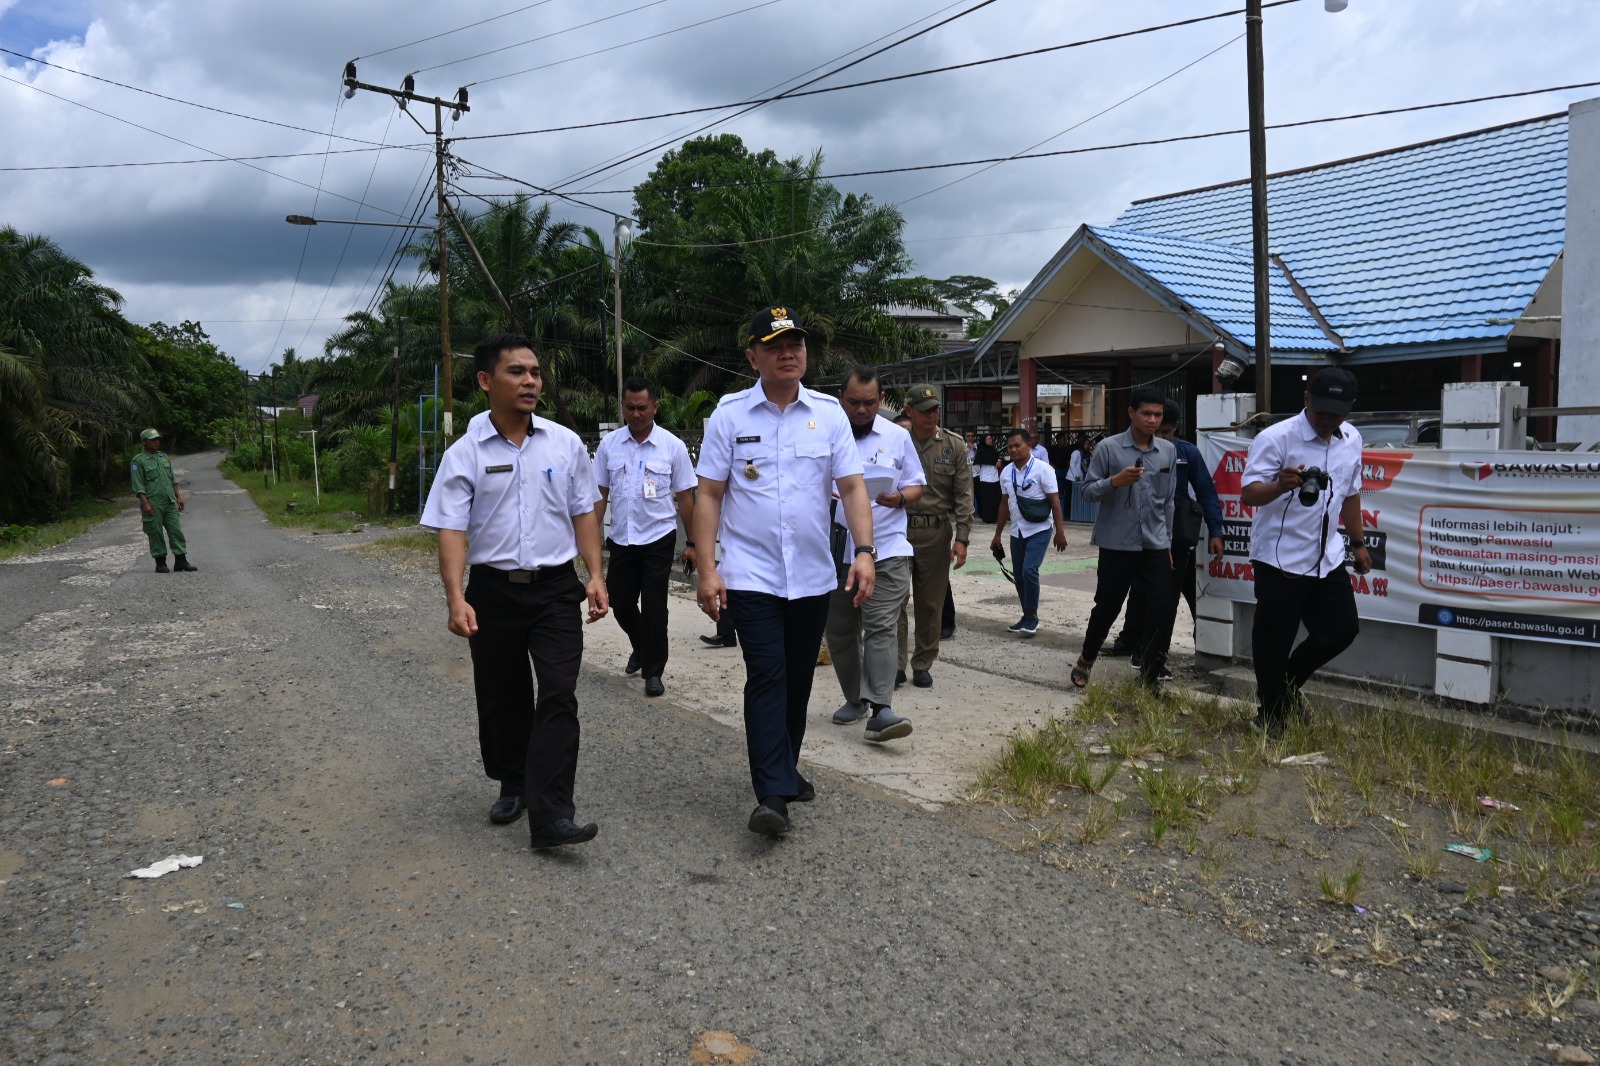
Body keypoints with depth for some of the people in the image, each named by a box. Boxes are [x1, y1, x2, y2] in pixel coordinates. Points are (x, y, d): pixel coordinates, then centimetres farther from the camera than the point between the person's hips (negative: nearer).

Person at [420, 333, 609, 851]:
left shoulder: (565, 443, 3)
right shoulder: (465, 454, -3)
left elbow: (584, 512, 9)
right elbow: (451, 530, -7)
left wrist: (595, 576, 2)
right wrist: (456, 599, -18)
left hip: (556, 588, 0)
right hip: (494, 589, 0)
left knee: (559, 696, -10)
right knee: (501, 700, 12)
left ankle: (550, 816, -10)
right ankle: (512, 786, 35)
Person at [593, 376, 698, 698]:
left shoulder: (672, 446, -5)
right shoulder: (608, 444, 1)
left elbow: (685, 497, -1)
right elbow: (600, 494, 6)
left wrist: (692, 543, -2)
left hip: (658, 539, -3)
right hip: (621, 539, 3)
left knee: (654, 608, 0)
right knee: (620, 603, 12)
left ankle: (653, 671, 14)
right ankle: (641, 648, 40)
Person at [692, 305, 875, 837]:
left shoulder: (829, 412, 4)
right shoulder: (730, 414, -1)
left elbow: (852, 487, 3)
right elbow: (709, 494, -1)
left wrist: (864, 551, -10)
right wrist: (707, 567, -8)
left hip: (814, 576, 3)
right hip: (751, 574, -3)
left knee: (798, 681, 14)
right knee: (767, 678, -10)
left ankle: (784, 770, 33)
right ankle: (773, 796, -7)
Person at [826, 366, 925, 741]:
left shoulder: (898, 437, 6)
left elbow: (917, 486, 11)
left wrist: (900, 497, -11)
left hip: (886, 549, -2)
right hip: (836, 550, 2)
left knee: (880, 628, -12)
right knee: (840, 631, 10)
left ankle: (879, 709, -15)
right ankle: (854, 699, 26)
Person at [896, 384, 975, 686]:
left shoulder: (954, 446, 2)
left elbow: (963, 496, 0)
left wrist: (961, 538, -7)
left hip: (936, 533, 1)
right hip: (898, 529, -1)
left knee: (931, 603, 8)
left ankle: (923, 665, 20)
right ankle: (895, 664, 13)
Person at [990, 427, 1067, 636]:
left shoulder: (1042, 469, -11)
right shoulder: (1007, 472, 5)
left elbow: (1054, 501, -10)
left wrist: (1060, 531, -14)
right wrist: (997, 535, 16)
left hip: (1039, 530, -6)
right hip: (1017, 531, 6)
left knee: (1029, 571, -17)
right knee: (1019, 576, 8)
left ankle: (1032, 616, -1)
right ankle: (1027, 617, 22)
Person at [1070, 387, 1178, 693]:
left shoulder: (1168, 451, 7)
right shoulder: (1109, 448, -5)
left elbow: (1167, 501, 14)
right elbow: (1088, 491, -3)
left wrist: (1167, 542, 14)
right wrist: (1115, 481, -22)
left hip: (1156, 546, 3)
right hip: (1117, 544, -3)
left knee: (1162, 612, -2)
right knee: (1107, 607, 8)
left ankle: (1150, 675, 12)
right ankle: (1086, 660, 31)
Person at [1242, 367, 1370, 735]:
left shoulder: (1352, 439, 6)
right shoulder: (1275, 438, -16)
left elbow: (1350, 494, 19)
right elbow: (1248, 495, -23)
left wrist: (1358, 542, 21)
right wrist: (1281, 485, -42)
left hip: (1328, 558, 6)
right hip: (1280, 558, -6)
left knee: (1342, 629, 9)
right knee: (1273, 642, 3)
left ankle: (1289, 682, 33)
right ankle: (1270, 718, 20)